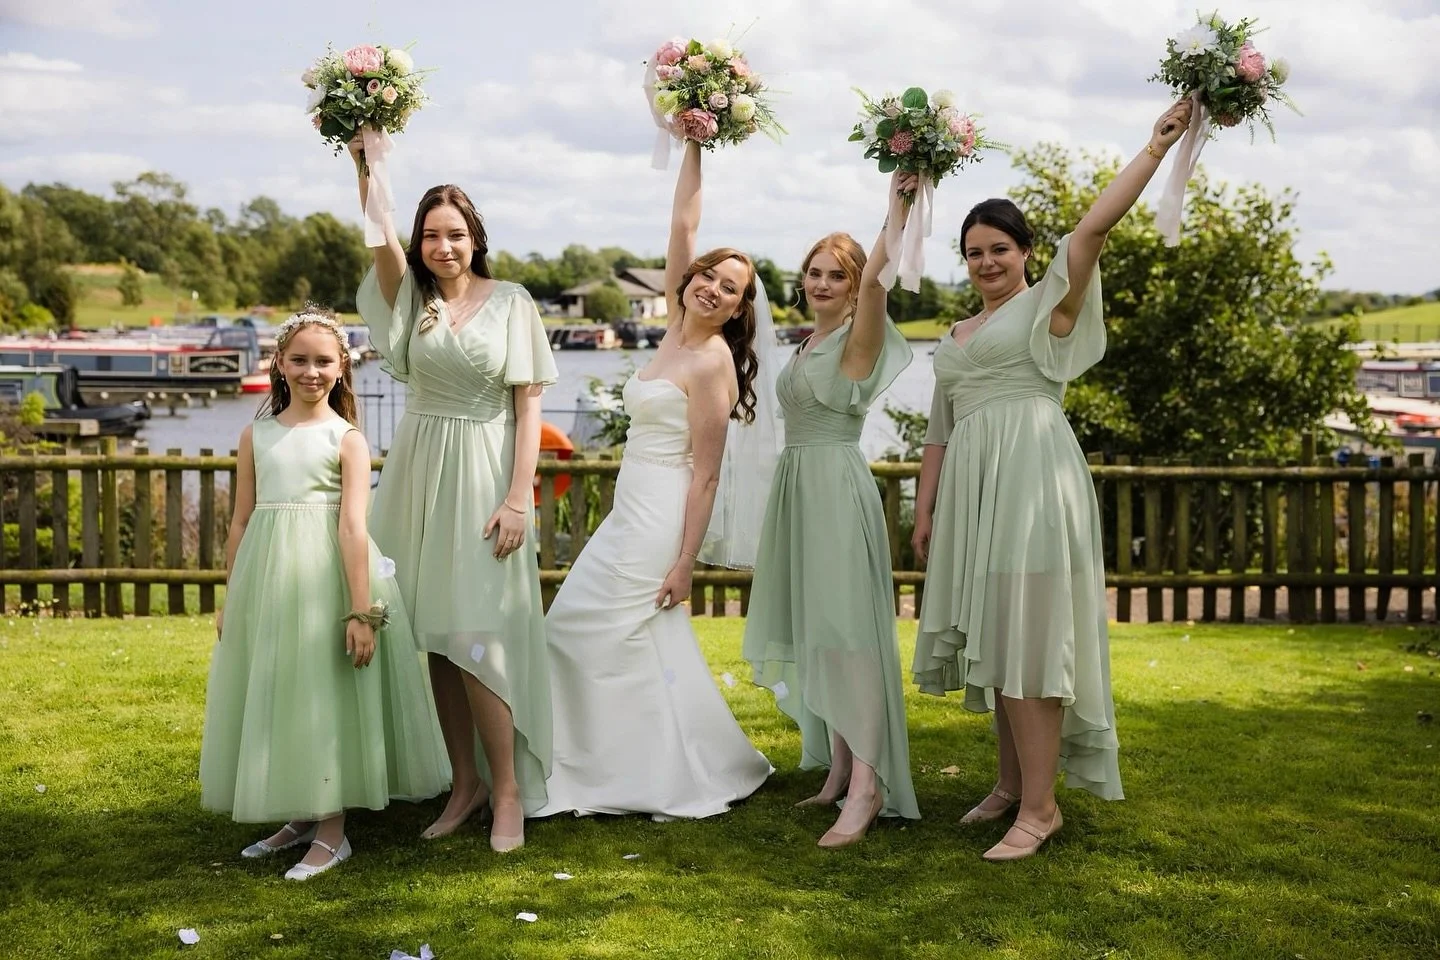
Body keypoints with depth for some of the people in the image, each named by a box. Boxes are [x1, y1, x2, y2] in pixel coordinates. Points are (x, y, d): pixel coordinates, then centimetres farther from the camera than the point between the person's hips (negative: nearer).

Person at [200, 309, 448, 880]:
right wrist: (230, 598, 12)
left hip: (326, 577, -5)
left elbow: (354, 526, -11)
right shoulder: (256, 435, 9)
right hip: (266, 579, 5)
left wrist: (360, 610, -16)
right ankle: (299, 816, 27)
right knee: (269, 700, 10)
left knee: (325, 698, 1)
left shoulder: (347, 438, -3)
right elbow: (241, 521, 12)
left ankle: (332, 832, 13)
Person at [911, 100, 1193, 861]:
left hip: (1031, 479, -7)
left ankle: (1040, 804, -7)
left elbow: (1094, 226, -11)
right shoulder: (957, 337, 21)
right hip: (973, 488, 7)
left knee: (1028, 637, -11)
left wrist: (1155, 148, -16)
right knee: (993, 638, 10)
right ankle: (1012, 781, 22)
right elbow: (940, 431, 21)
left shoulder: (1048, 307, 2)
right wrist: (924, 510, 16)